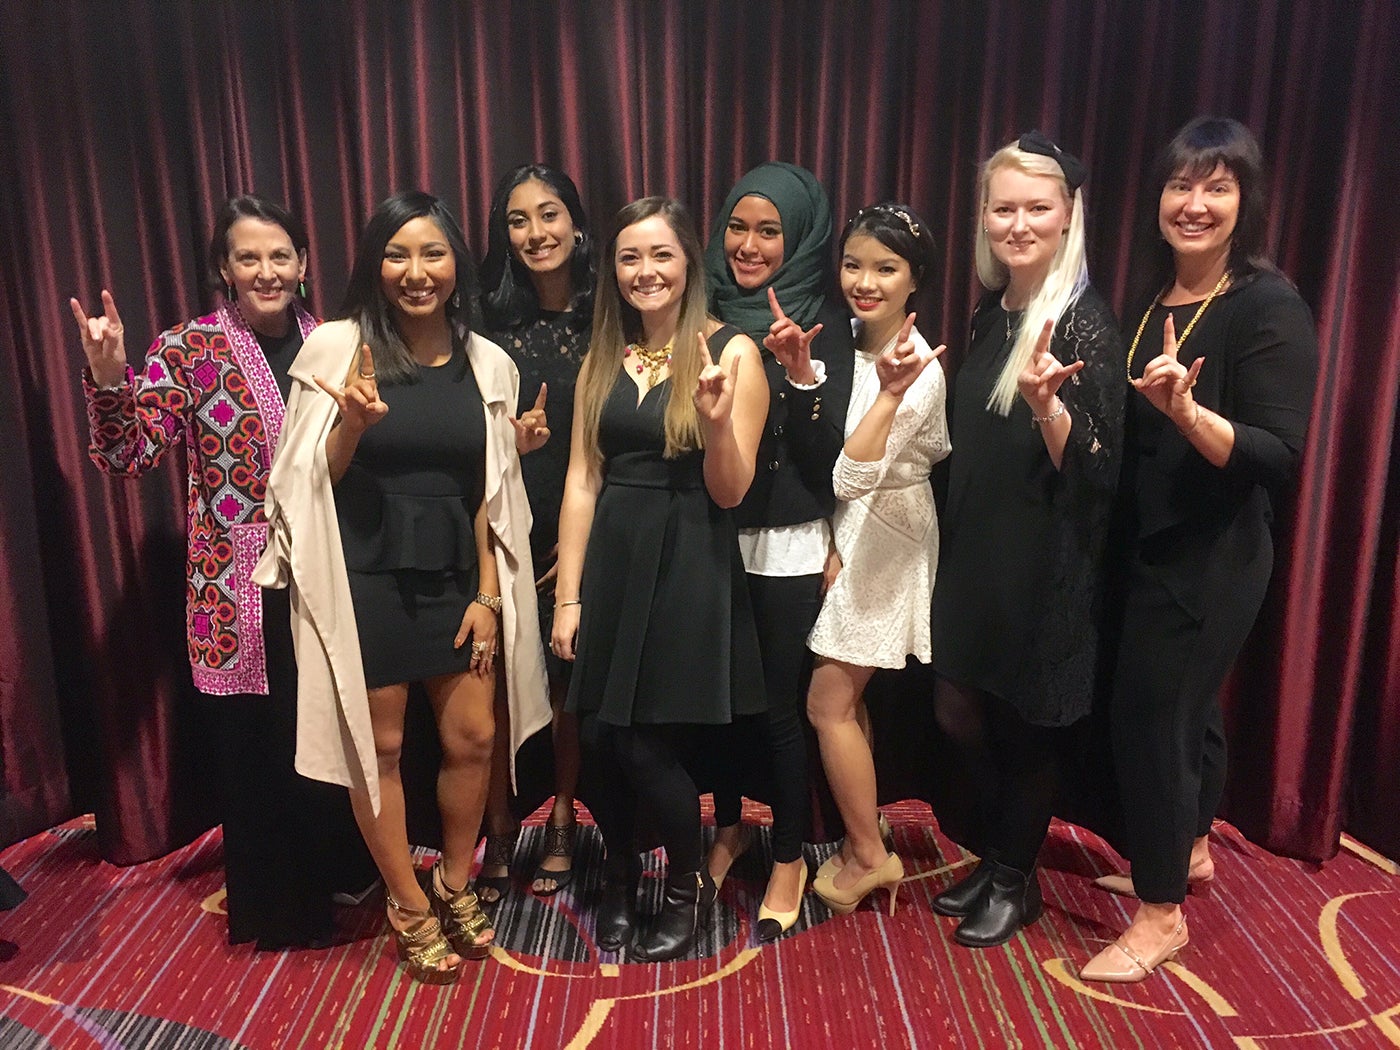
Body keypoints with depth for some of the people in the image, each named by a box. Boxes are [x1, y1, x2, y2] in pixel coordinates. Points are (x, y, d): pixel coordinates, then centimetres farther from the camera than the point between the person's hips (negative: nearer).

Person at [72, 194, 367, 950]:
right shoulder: (187, 349, -4)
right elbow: (131, 457, -12)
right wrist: (109, 380, -27)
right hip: (242, 590, -3)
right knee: (253, 748, 9)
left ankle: (337, 880, 38)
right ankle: (272, 905, 31)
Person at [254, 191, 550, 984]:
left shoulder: (487, 363, 3)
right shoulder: (339, 347, -6)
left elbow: (493, 493, 5)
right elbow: (313, 480, -3)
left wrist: (488, 595, 1)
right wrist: (351, 422, -22)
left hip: (452, 576, 3)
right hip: (366, 577, -3)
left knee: (473, 738, 7)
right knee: (379, 746, 7)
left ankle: (455, 884, 33)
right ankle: (410, 908, 28)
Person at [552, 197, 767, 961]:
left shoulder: (730, 352, -4)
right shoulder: (602, 359, 10)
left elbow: (730, 492, -7)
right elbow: (581, 481, 6)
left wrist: (717, 419, -26)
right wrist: (567, 595, 3)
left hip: (690, 565, -4)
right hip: (610, 561, 4)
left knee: (646, 743, -2)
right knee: (598, 737, 6)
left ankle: (689, 884, 29)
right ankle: (620, 876, 36)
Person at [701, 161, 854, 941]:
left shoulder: (825, 323, -4)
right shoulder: (708, 315, 4)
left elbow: (826, 449, -11)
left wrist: (801, 373, -23)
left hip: (787, 544, -3)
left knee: (780, 703, 4)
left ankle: (791, 858, 25)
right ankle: (729, 828, 38)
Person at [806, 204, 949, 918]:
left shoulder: (916, 368, -21)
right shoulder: (848, 339, 3)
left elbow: (853, 476, -27)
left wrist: (888, 395, -38)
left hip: (881, 543, -8)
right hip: (847, 536, 8)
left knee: (828, 703, -1)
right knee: (845, 699, 14)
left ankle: (868, 857, 19)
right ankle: (860, 845, 31)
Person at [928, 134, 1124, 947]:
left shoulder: (1086, 323, -14)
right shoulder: (992, 313, 8)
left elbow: (1096, 465, -20)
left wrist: (1045, 402, -35)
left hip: (1046, 563, -7)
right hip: (977, 550, 7)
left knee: (1028, 723, 7)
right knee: (975, 713, 15)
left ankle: (1015, 880, 28)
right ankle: (995, 860, 35)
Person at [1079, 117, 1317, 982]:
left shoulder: (1270, 308, -16)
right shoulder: (1153, 300, 6)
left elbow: (1279, 458, -23)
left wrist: (1188, 410, -37)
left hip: (1212, 556, -7)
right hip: (1152, 545, 7)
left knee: (1149, 714, -2)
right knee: (1185, 703, 22)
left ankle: (1161, 913, 17)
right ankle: (1190, 851, 44)